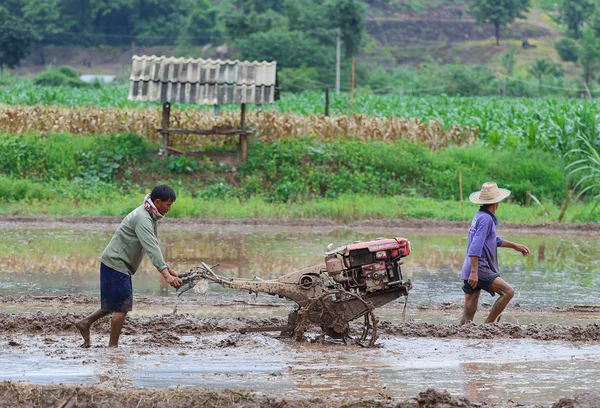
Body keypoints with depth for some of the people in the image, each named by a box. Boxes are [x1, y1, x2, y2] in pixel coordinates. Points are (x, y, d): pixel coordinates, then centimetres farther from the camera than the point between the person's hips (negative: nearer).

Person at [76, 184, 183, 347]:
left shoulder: (150, 217, 12)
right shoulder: (142, 218, -22)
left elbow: (154, 246, 18)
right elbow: (151, 248, -32)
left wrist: (168, 269, 11)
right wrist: (166, 274, -39)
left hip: (116, 263, 10)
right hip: (116, 262, -10)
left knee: (117, 304, 19)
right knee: (122, 306, -5)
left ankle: (85, 323, 24)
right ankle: (113, 346, 2)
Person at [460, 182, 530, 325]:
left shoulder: (479, 216, 19)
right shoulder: (486, 219, -13)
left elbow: (493, 240, 33)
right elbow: (476, 247, -22)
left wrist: (514, 246, 36)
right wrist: (474, 272, -26)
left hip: (473, 271, 10)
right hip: (479, 270, -10)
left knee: (470, 310, 8)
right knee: (508, 292, -10)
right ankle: (487, 325, -13)